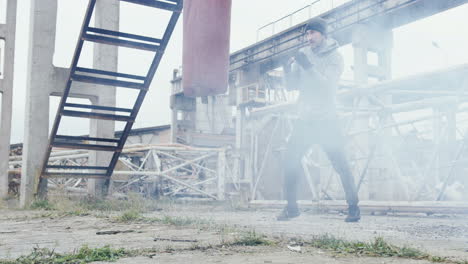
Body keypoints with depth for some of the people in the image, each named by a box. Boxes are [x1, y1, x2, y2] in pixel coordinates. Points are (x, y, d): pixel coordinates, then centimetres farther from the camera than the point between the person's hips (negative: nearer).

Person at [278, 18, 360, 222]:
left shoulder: (334, 57, -4)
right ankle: (291, 207, 11)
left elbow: (328, 86, -18)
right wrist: (289, 71, -14)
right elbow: (293, 85, 7)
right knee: (290, 160, -1)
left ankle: (353, 207, 8)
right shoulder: (303, 54, 9)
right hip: (304, 119, 4)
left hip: (326, 120, -4)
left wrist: (309, 67, -28)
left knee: (340, 163, -5)